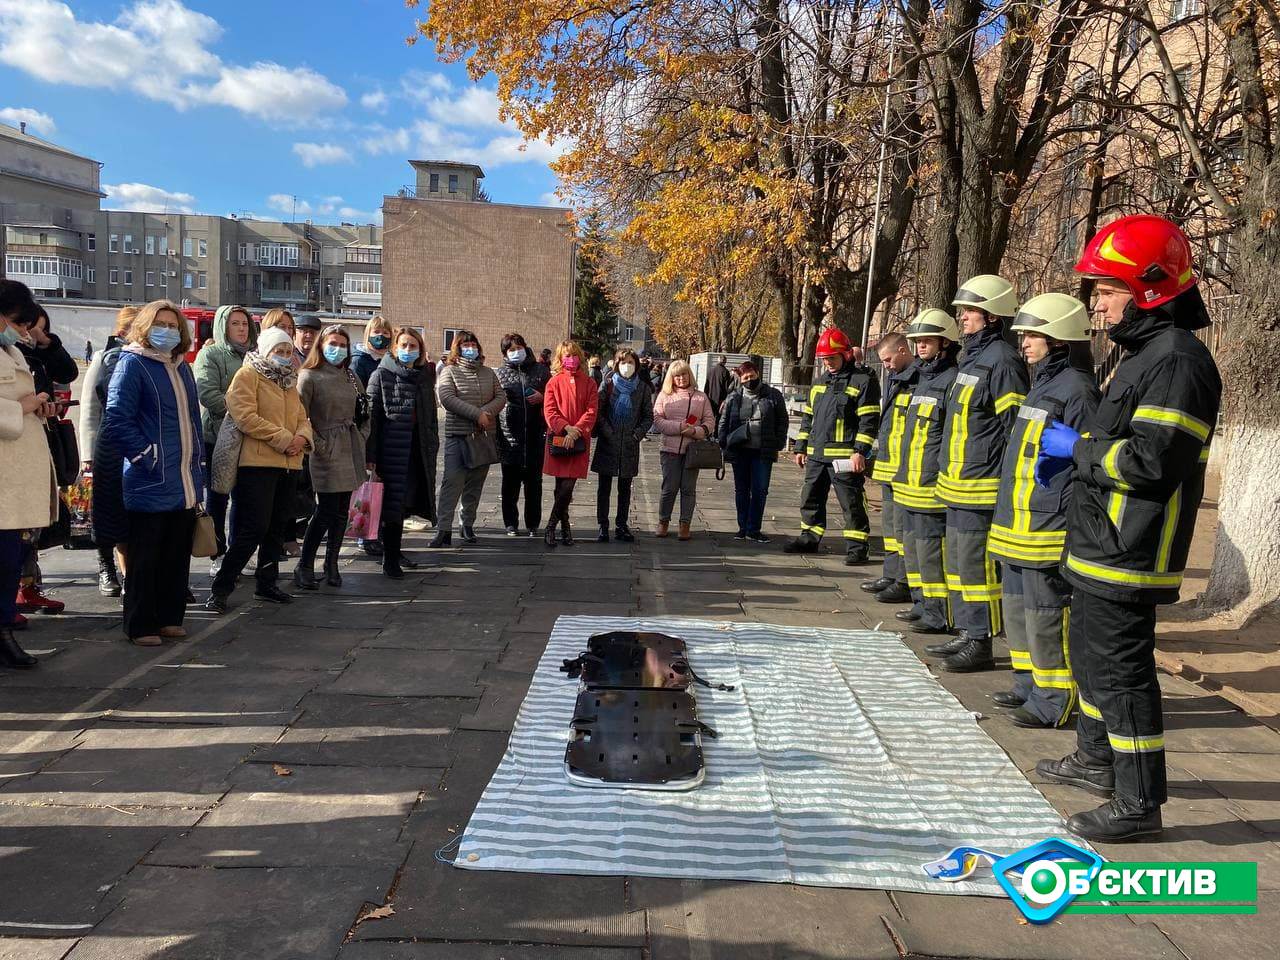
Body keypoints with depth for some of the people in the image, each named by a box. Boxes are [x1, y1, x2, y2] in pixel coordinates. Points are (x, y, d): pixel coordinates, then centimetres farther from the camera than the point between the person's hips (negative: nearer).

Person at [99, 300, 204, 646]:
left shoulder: (181, 367, 17)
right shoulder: (132, 364, -6)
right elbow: (116, 420, -14)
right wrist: (147, 456, -15)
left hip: (186, 484, 7)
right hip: (151, 485, -7)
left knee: (178, 556, 12)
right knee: (145, 559, 1)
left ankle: (169, 618, 23)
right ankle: (141, 626, 10)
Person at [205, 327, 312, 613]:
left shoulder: (289, 381, 21)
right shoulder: (247, 375, -3)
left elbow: (302, 417, 17)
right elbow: (245, 417, -15)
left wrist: (302, 437, -6)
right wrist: (284, 439, -17)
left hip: (288, 464, 8)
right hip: (257, 462, -8)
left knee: (278, 527, 12)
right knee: (254, 528, -11)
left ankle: (267, 583, 24)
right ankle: (220, 588, -2)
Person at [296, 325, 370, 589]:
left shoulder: (350, 376, 14)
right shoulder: (309, 376, -6)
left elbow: (364, 410, 20)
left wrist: (362, 436, 8)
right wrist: (317, 444, -11)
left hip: (352, 449, 6)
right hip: (328, 451, -6)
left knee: (342, 510, 8)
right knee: (327, 510, -7)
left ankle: (332, 564, 19)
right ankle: (304, 567, 5)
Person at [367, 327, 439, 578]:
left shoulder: (425, 376, 12)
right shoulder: (381, 375, -2)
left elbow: (431, 415, 15)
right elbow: (372, 415, -7)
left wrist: (433, 447, 8)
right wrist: (371, 455, -12)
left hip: (418, 450, 5)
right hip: (392, 448, -5)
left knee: (405, 502, 12)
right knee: (393, 503, -3)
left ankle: (394, 551, 26)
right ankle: (390, 560, 4)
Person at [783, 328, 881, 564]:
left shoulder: (863, 381, -6)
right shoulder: (819, 383, 17)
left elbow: (869, 420, -11)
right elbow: (808, 417, 22)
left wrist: (860, 451, -18)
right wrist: (801, 448, 18)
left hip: (844, 456, -7)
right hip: (816, 455, 7)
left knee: (852, 504, -2)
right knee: (810, 499, 14)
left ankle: (857, 546, 6)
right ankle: (809, 539, 27)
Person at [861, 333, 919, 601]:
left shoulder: (920, 380, -14)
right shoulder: (894, 378, 16)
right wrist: (878, 453, 24)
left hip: (907, 468, -10)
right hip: (888, 466, 10)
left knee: (903, 524, -5)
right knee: (889, 522, 16)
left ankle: (906, 582, 2)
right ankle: (891, 576, 26)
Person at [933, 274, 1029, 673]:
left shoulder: (1002, 360, -13)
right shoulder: (972, 356, 16)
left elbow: (1015, 427, -16)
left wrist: (1007, 486, -17)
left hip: (981, 486, -10)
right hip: (958, 482, 10)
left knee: (975, 564, -4)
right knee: (958, 560, 16)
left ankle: (981, 644, 5)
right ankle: (966, 633, 27)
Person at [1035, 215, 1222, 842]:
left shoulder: (1177, 360, -18)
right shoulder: (1144, 352, 15)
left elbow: (1151, 461, -26)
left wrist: (1077, 449, -14)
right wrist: (1075, 451, 9)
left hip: (1127, 554, -11)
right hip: (1099, 547, 11)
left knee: (1120, 670, -2)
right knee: (1090, 654, 22)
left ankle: (1139, 802, 11)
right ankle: (1097, 760, 40)